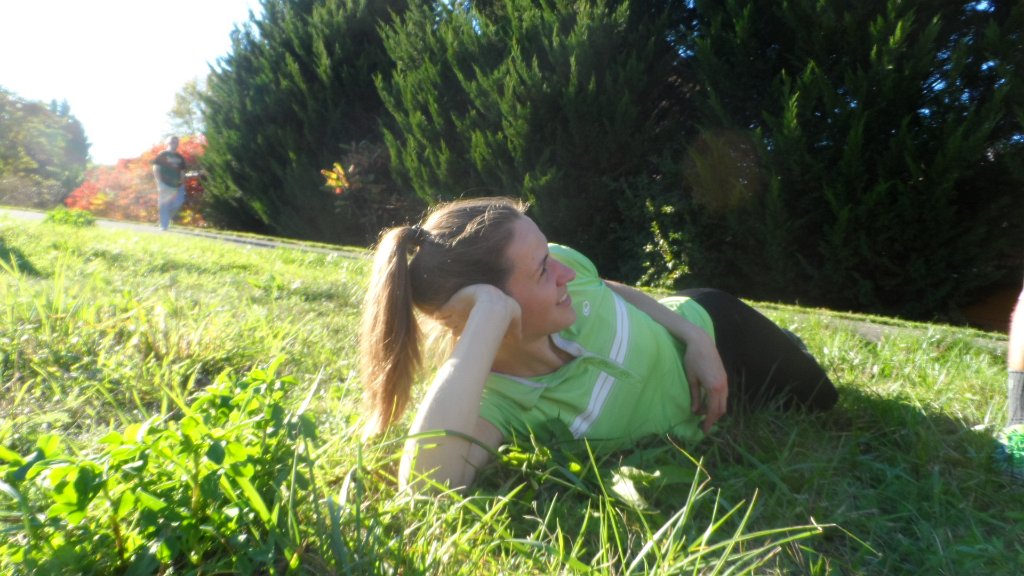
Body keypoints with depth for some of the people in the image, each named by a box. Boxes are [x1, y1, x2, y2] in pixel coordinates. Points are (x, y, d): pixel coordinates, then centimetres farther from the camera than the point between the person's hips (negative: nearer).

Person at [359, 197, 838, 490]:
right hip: (691, 425, -2)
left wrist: (697, 339, -17)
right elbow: (426, 486, -65)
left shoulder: (557, 263, -31)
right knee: (810, 418, 30)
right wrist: (486, 321, -62)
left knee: (821, 401, 34)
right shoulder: (494, 403, -43)